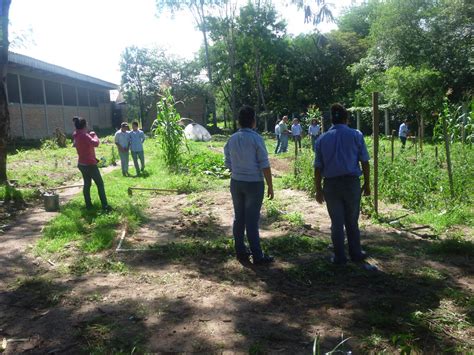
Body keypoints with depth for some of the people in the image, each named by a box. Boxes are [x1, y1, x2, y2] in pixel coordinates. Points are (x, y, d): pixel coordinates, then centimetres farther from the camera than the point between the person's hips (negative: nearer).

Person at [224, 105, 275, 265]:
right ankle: (257, 256, 9)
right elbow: (264, 164, -12)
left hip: (236, 182, 5)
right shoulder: (256, 138, -12)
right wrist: (270, 185, -6)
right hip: (254, 183, -5)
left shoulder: (232, 139, 3)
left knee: (238, 218, 13)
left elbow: (228, 163, 9)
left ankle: (240, 252, 23)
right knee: (252, 220, 0)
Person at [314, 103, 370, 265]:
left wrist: (318, 189, 9)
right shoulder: (356, 135, -1)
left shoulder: (322, 138, 3)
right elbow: (365, 162, -2)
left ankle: (339, 257, 19)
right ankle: (355, 253, 25)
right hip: (352, 183, -1)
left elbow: (317, 167, 2)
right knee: (352, 221, 14)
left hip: (331, 185, 1)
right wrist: (367, 184, 7)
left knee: (337, 222, 11)